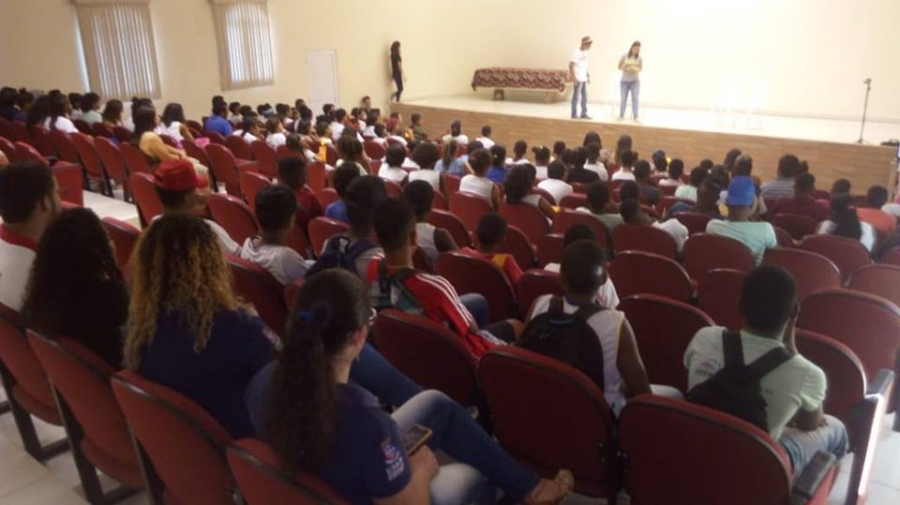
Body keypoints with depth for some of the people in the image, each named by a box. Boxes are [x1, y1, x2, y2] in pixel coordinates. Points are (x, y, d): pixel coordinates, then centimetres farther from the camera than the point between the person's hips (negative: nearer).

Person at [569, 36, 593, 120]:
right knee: (576, 96, -1)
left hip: (584, 78, 8)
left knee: (585, 96, 10)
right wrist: (574, 78, -19)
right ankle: (574, 114, 6)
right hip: (578, 79, -8)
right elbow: (571, 65, -15)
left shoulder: (585, 52, 11)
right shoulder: (576, 52, -13)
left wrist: (588, 76, 16)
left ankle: (584, 114, 16)